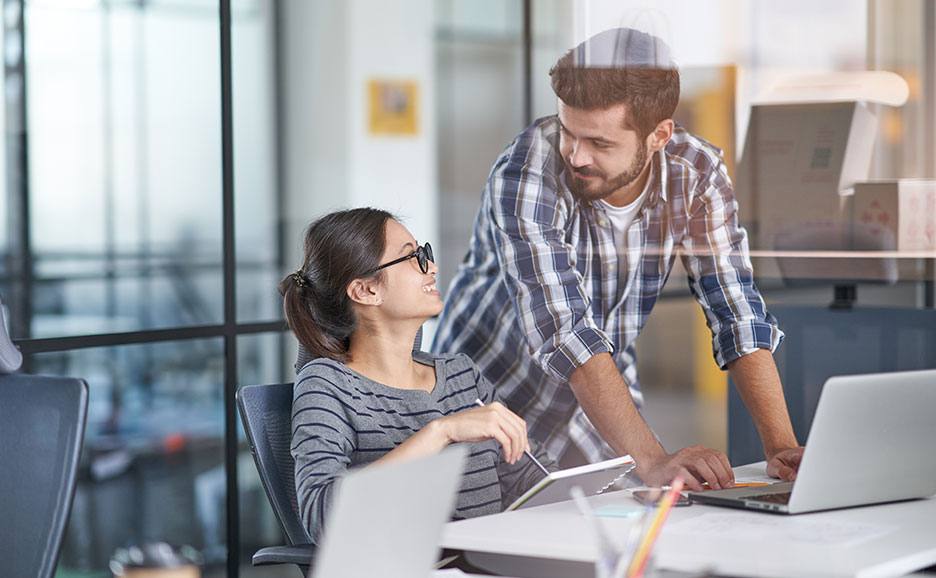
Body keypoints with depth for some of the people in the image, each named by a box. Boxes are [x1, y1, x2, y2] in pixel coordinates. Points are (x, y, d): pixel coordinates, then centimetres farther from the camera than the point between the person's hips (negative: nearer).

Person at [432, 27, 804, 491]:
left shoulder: (695, 174, -13)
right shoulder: (523, 177, -27)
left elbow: (737, 314, -12)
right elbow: (567, 334, -35)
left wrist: (781, 448, -25)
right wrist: (652, 461, -45)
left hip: (605, 419, 4)